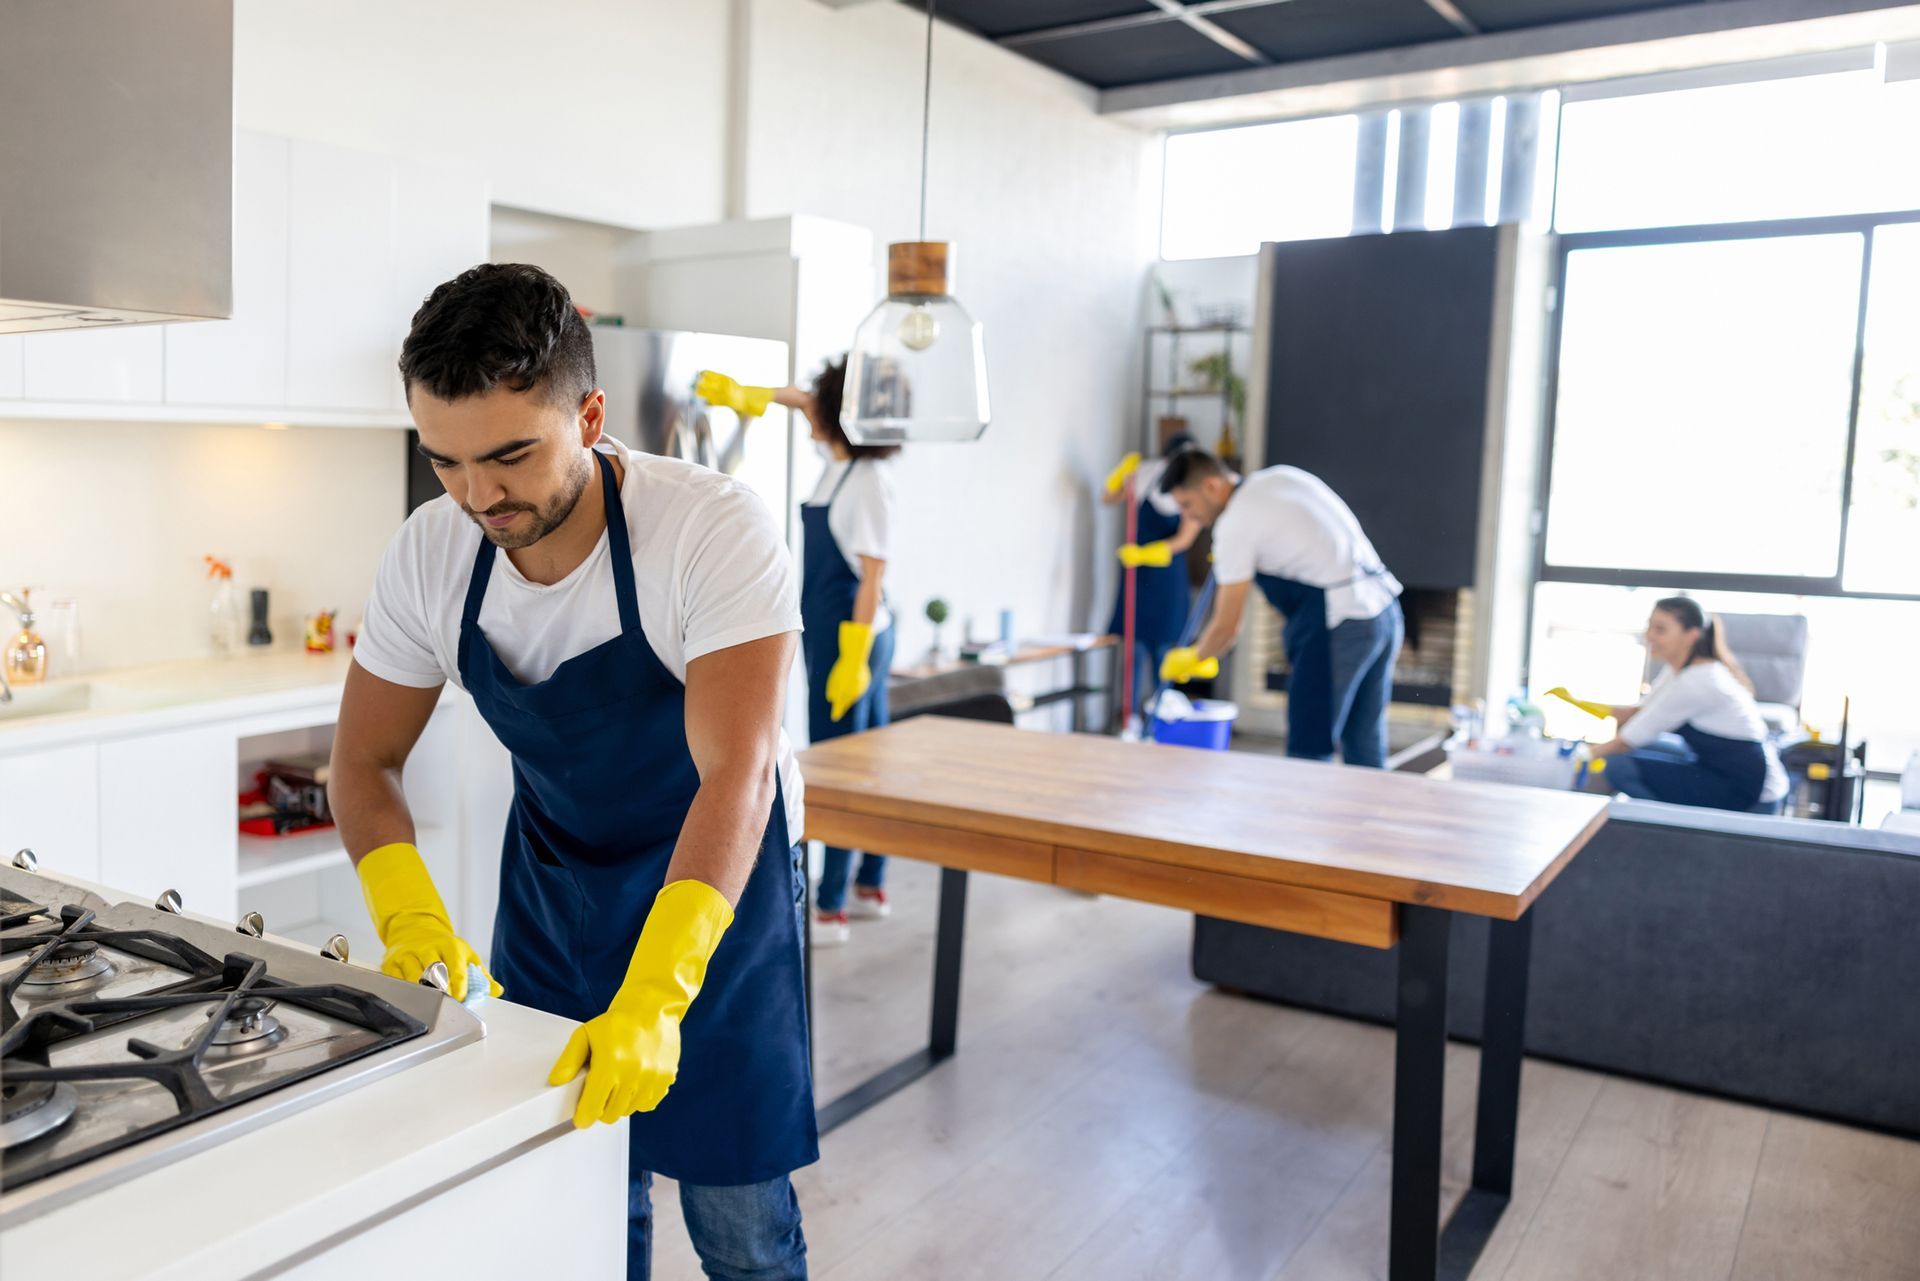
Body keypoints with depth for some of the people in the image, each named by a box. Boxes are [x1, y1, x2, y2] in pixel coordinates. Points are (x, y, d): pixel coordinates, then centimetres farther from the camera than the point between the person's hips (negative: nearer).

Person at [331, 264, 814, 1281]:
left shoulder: (714, 530, -28)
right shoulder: (429, 555, -13)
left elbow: (736, 777, -35)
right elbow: (365, 761, -3)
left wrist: (653, 998, -44)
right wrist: (409, 914, -21)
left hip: (716, 882, -3)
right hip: (551, 880, 4)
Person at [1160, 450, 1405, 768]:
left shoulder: (1234, 523, -8)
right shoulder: (1281, 475, 15)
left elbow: (1227, 627, -6)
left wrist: (1189, 660, 13)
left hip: (1339, 625, -9)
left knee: (1308, 748, -2)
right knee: (1365, 747, 14)